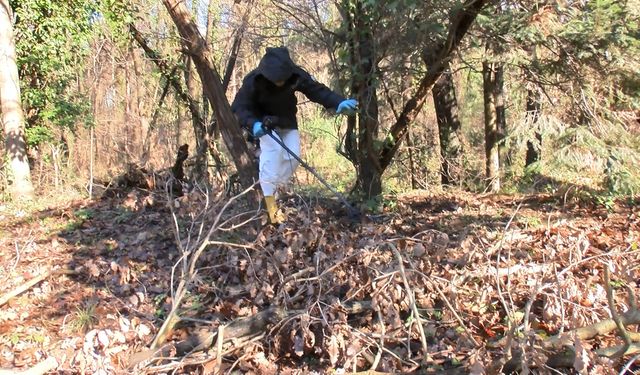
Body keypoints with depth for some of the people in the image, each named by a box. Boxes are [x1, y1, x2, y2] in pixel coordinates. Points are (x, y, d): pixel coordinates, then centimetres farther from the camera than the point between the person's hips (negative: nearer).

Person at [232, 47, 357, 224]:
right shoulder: (253, 81, -29)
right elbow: (240, 106, -26)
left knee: (293, 156, -13)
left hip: (287, 123, 4)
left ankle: (273, 190, 2)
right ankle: (270, 202, -27)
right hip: (263, 123, -4)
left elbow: (317, 90, -26)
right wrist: (253, 124, -46)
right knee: (273, 150, -28)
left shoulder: (296, 76, -23)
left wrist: (339, 102, -43)